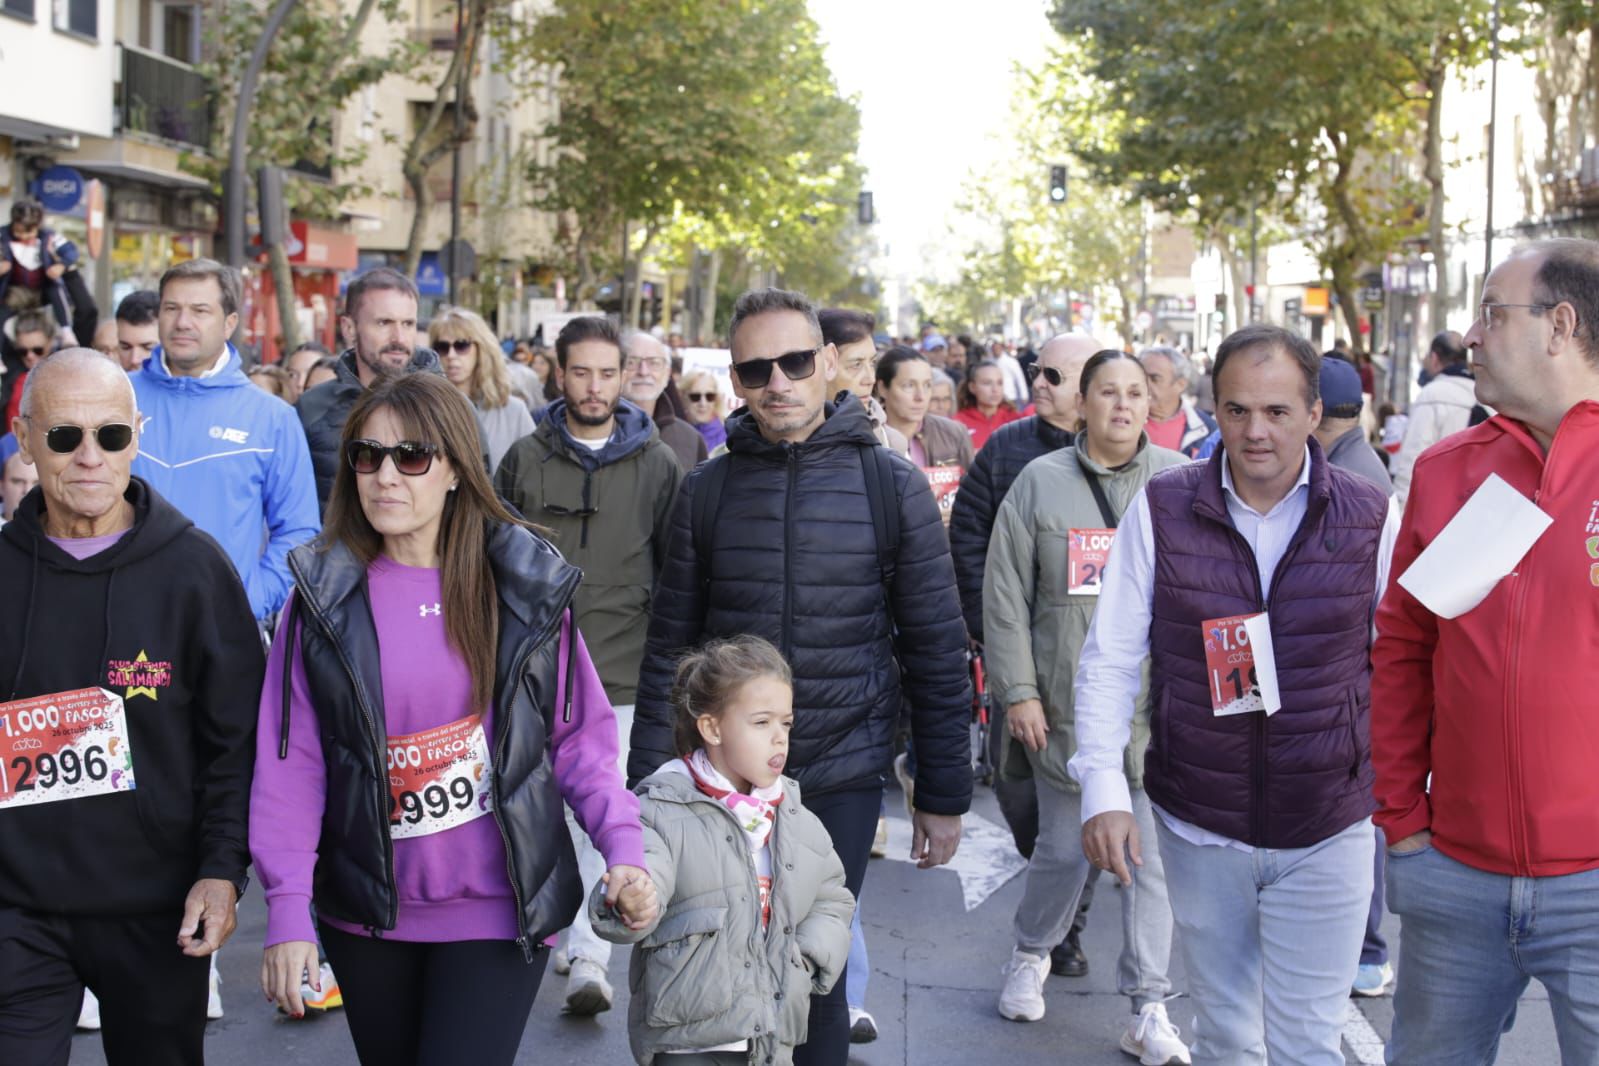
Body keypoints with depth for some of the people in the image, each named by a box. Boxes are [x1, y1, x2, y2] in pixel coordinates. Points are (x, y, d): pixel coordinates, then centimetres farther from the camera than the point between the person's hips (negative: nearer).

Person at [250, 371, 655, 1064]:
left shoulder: (526, 588, -3)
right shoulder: (325, 597, -3)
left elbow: (579, 735, 1)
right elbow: (291, 761, -5)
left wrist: (623, 846, -13)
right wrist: (287, 910, -12)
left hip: (497, 909, -1)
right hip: (367, 914, 2)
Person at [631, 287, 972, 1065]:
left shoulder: (891, 486, -3)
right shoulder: (707, 490, 2)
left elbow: (936, 650, -1)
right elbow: (669, 647, 6)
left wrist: (944, 794, 0)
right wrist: (648, 785, 4)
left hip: (843, 778, -2)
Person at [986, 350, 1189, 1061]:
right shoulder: (1040, 482, 3)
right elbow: (1006, 596, 2)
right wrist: (1018, 693, -3)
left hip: (1157, 709, 0)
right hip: (1064, 709, 0)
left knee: (1153, 858, 1)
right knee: (1062, 848, 12)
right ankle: (1032, 955, 39)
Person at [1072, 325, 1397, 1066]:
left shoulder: (1370, 518, -5)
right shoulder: (1161, 509, -6)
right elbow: (1110, 658, -4)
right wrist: (1103, 789, -13)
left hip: (1327, 834, -1)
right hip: (1198, 827, 1)